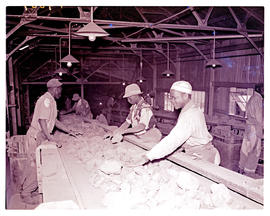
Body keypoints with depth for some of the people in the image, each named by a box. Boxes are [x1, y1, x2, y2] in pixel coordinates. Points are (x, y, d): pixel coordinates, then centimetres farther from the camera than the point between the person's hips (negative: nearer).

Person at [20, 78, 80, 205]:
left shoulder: (51, 101, 14)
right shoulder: (46, 100, -17)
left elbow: (54, 121, 20)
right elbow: (42, 120, -25)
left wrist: (69, 131, 18)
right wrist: (51, 138, -27)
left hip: (40, 137, 10)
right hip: (35, 137, -10)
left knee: (33, 165, 15)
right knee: (34, 165, -3)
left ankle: (26, 189, 28)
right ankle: (26, 194, 9)